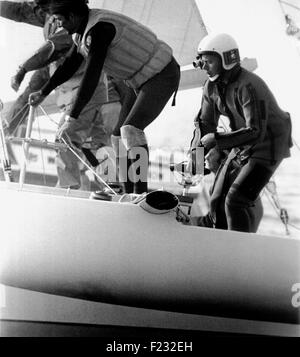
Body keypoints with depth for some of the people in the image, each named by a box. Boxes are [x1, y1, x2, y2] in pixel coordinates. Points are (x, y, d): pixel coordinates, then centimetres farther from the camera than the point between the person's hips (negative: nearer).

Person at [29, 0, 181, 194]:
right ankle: (129, 194, 11)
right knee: (120, 136, 7)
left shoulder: (98, 28, -25)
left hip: (163, 75, -10)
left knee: (131, 130, -25)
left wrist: (73, 119, -29)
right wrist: (43, 93, 28)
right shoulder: (83, 31, 6)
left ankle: (141, 191, -23)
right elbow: (70, 65, 20)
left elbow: (91, 76, -30)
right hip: (143, 80, 10)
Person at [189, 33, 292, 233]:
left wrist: (216, 139, -32)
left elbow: (255, 132, -35)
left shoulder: (248, 86, -29)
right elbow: (206, 123, 4)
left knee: (235, 202, -17)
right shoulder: (212, 86, -3)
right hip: (244, 148, 9)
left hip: (268, 147, -9)